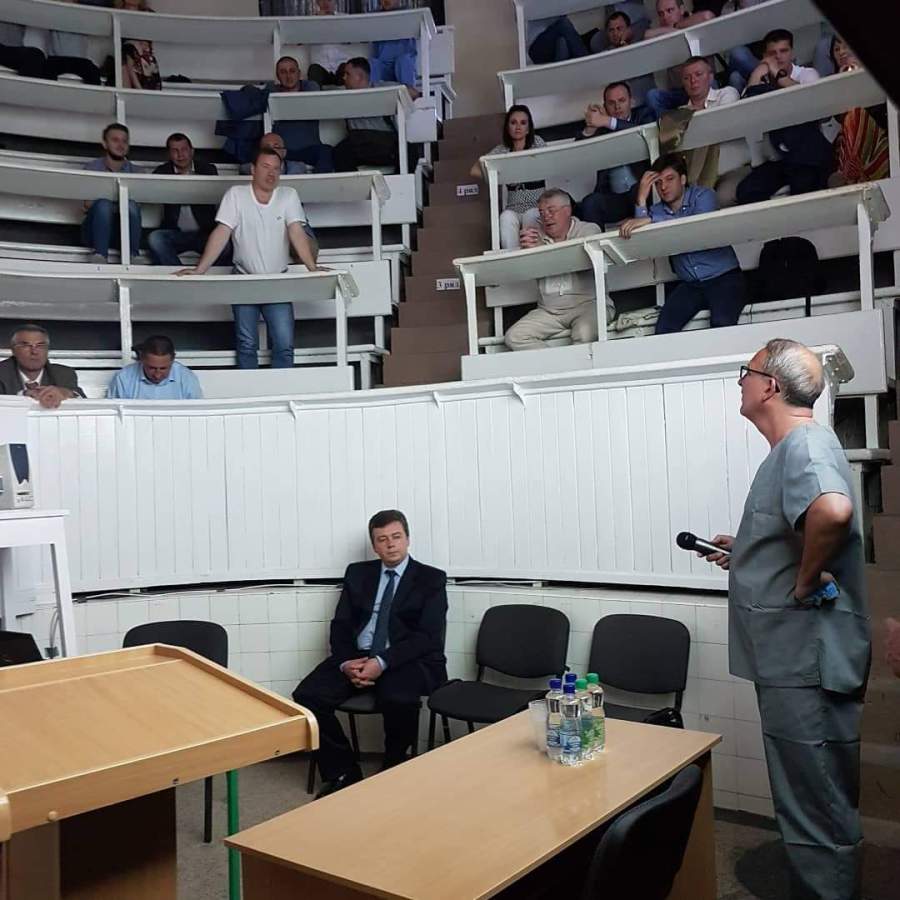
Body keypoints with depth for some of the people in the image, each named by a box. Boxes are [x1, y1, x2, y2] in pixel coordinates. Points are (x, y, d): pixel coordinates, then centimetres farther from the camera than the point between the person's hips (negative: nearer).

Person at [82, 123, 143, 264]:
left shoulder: (135, 171, 12)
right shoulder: (92, 167, 9)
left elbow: (137, 204, 0)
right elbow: (88, 204, -2)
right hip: (95, 231, -1)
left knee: (131, 205, -29)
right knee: (103, 204, -32)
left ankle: (132, 258, -31)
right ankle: (100, 257, -36)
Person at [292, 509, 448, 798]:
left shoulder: (432, 579, 3)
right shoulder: (357, 573, 15)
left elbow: (428, 636, -8)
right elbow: (340, 625, 9)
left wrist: (382, 663, -21)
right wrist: (346, 662, -13)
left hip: (406, 660, -4)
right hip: (356, 656, 4)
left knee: (399, 700, -36)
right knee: (306, 696, -20)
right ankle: (343, 773, 0)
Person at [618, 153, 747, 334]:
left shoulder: (703, 196, -2)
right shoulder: (657, 211, 9)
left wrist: (650, 221, -31)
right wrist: (642, 199, -13)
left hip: (724, 277, -4)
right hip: (690, 284, 4)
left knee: (722, 325, -29)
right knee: (663, 329, -19)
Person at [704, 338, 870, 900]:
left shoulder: (805, 445, -18)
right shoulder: (796, 446, 14)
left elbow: (832, 511, -40)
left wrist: (805, 582, -26)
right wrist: (744, 552, 16)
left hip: (807, 665, -10)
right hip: (798, 661, 11)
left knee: (817, 813, 2)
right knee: (821, 805, 22)